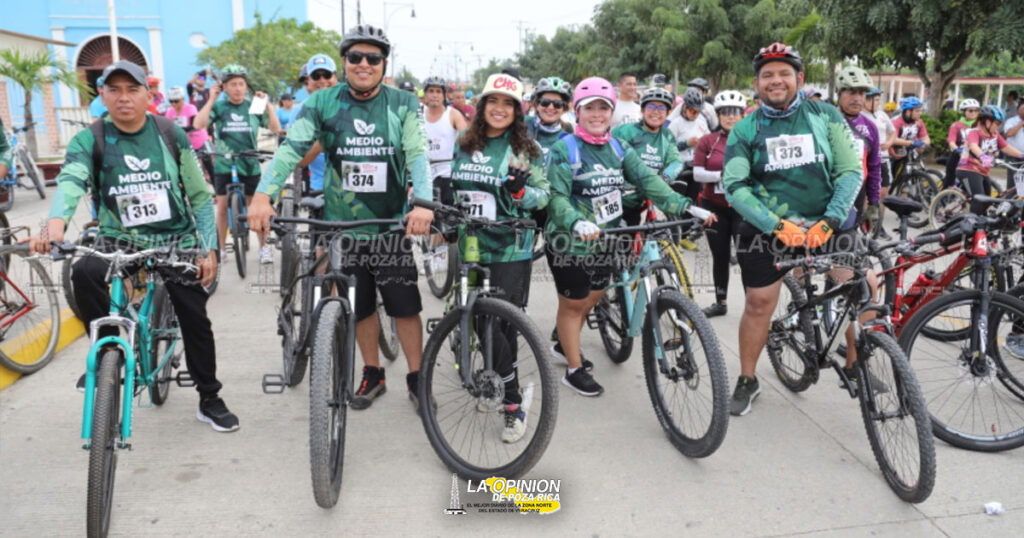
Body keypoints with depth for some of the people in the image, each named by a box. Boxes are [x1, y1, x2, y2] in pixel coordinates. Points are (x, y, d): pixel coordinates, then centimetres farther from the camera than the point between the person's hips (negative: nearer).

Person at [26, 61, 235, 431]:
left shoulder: (171, 135, -1)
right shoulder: (88, 141, -4)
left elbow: (200, 196, 2)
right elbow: (71, 181, -25)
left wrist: (210, 248, -4)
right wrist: (55, 223, -46)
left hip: (178, 240, 0)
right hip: (121, 240, 0)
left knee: (195, 319, -2)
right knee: (84, 272, -31)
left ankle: (210, 400, 16)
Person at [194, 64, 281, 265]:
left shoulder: (253, 105, 2)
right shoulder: (219, 106, 0)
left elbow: (276, 129, -4)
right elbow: (198, 124, -15)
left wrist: (267, 104, -9)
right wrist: (211, 99, -13)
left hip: (250, 165, 0)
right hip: (224, 165, 0)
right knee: (222, 206, 4)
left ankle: (264, 247, 14)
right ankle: (220, 248, 16)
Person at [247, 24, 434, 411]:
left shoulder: (402, 104, -2)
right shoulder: (323, 103, -1)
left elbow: (417, 154, -13)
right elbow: (291, 148, -12)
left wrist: (423, 203, -31)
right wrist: (263, 195, -29)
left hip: (391, 224, -1)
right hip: (341, 224, 1)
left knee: (405, 306, 2)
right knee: (360, 307, 13)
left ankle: (416, 377, 21)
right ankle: (372, 374, 33)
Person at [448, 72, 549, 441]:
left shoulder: (527, 150, -2)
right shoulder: (465, 145, 10)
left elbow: (544, 194, -3)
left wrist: (520, 190, -22)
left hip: (510, 250, -5)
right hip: (469, 246, 5)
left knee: (500, 324, -9)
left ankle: (513, 405, 5)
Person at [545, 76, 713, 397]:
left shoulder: (618, 148, 4)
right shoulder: (564, 149, -14)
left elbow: (647, 180, -4)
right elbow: (555, 196, -24)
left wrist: (685, 206, -17)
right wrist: (577, 222, -43)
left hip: (604, 241, 7)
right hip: (570, 243, -6)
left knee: (592, 297, 20)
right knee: (572, 304, 6)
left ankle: (564, 345, 43)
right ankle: (574, 369, 20)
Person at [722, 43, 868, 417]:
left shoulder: (825, 116, 0)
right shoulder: (745, 131, -1)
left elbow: (850, 171, -5)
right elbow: (734, 186, -10)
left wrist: (829, 221, -19)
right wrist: (778, 225, -22)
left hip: (828, 222, 1)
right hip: (767, 227, 0)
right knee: (759, 302, 0)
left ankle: (856, 367, 13)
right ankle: (747, 380, 20)